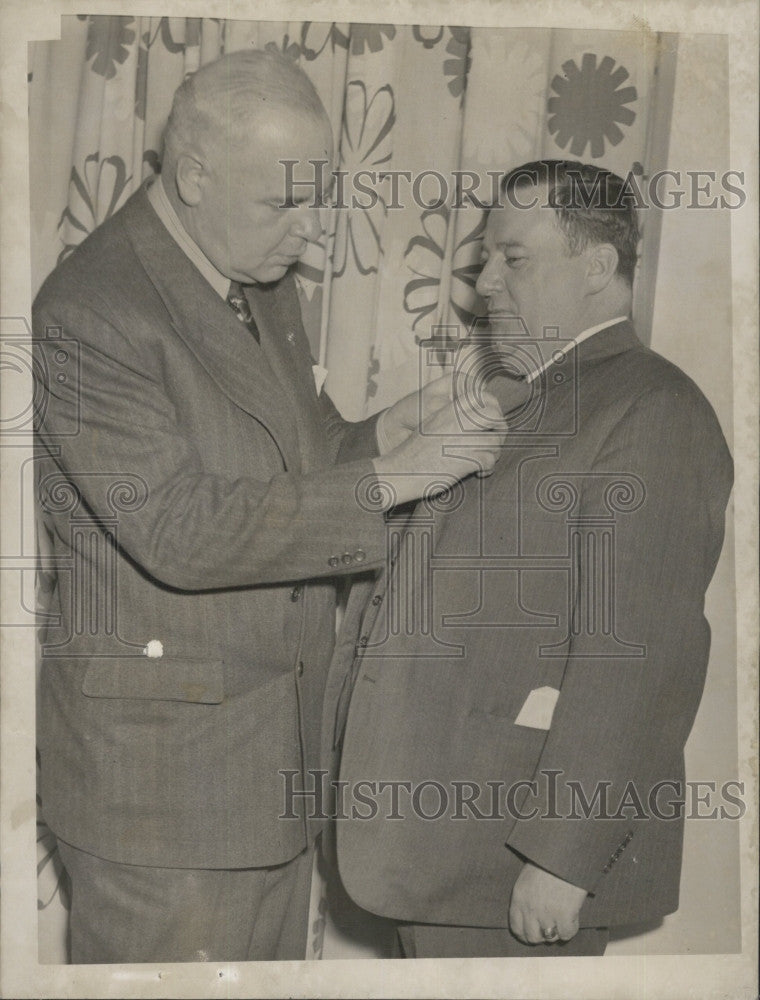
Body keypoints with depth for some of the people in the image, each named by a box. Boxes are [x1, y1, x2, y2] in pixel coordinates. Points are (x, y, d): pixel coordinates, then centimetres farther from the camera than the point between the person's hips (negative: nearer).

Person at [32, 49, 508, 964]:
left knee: (272, 959, 19)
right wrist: (387, 481, -25)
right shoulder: (88, 312, -20)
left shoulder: (262, 279, 8)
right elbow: (181, 531, -26)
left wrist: (376, 437, -4)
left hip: (278, 746, 8)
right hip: (161, 762, -8)